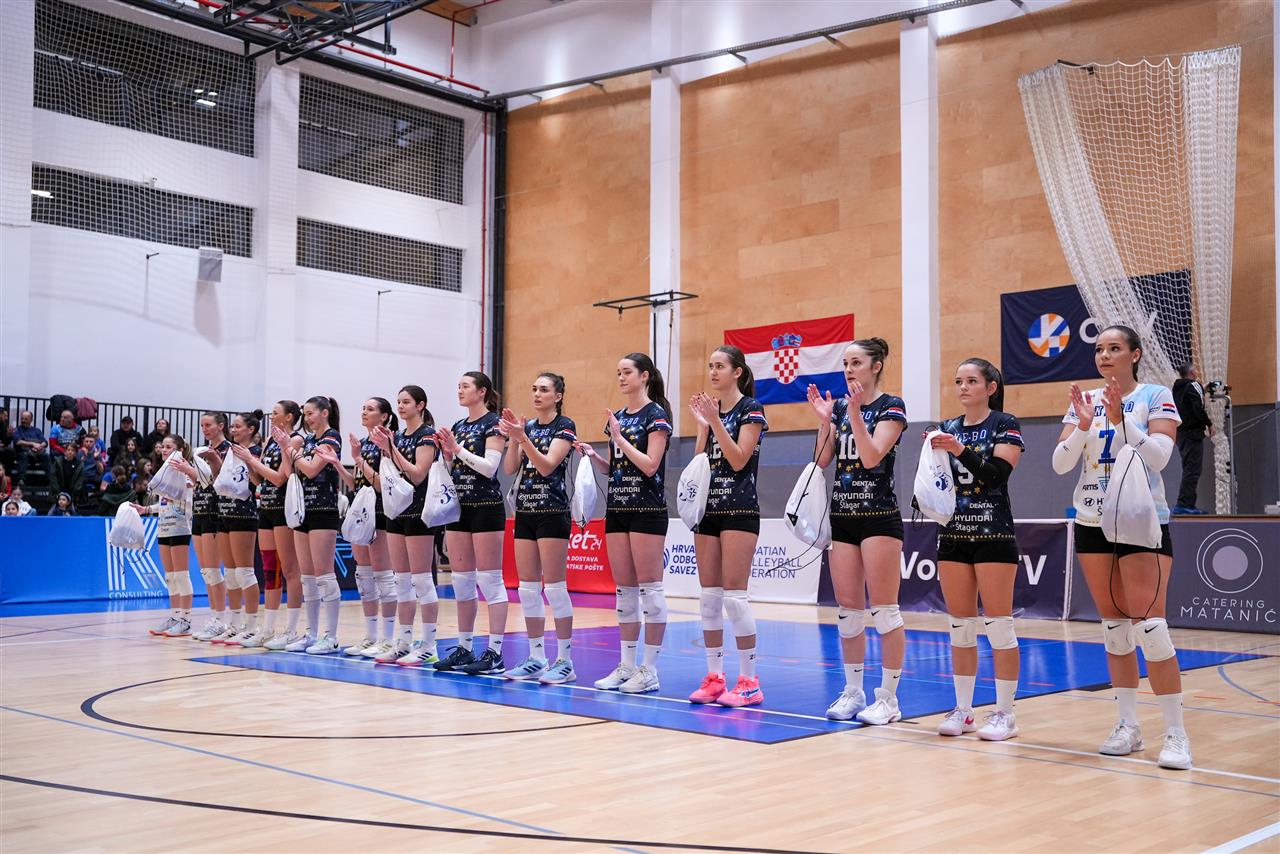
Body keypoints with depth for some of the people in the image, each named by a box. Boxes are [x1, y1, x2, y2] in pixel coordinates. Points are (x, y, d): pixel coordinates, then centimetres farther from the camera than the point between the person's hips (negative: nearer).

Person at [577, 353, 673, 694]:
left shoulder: (656, 414, -6)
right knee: (624, 589, 8)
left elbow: (649, 465, -15)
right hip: (617, 509, 7)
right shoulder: (616, 417, 15)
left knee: (649, 587, -5)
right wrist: (591, 455, 1)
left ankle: (650, 669, -1)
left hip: (647, 510, -7)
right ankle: (627, 664, 13)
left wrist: (619, 438, -13)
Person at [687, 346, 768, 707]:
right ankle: (714, 677, 12)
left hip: (739, 511, -7)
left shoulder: (750, 409, -6)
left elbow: (738, 459, -15)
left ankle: (749, 681, -4)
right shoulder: (709, 409, 14)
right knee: (709, 596, 6)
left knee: (734, 595, -10)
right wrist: (702, 424, -2)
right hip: (708, 510, 7)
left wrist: (716, 421, -18)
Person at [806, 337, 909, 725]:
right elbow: (822, 460, 4)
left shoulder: (891, 407, -6)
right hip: (842, 517, 6)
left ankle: (888, 698, 2)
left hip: (879, 517, -6)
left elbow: (871, 457, -18)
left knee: (884, 609, -4)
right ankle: (853, 692, 17)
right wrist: (824, 419, -6)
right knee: (848, 610, 8)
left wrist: (856, 414, -23)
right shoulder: (839, 407, 11)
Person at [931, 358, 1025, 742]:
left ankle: (1004, 713, 3)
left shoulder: (1005, 425, -2)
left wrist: (961, 451, -24)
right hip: (953, 535, 5)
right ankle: (963, 710, 14)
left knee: (998, 624, -4)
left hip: (993, 535, -5)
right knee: (960, 626, 7)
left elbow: (998, 474, -14)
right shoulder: (947, 428, 12)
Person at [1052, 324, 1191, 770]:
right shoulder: (1084, 402, 8)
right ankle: (1127, 726, 13)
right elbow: (1060, 463, 0)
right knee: (1113, 626, 6)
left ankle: (1176, 733, -7)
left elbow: (1158, 456, -16)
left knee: (1149, 626, -13)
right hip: (1093, 523, 4)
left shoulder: (1156, 397, -3)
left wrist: (1120, 418, -25)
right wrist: (1083, 426, -16)